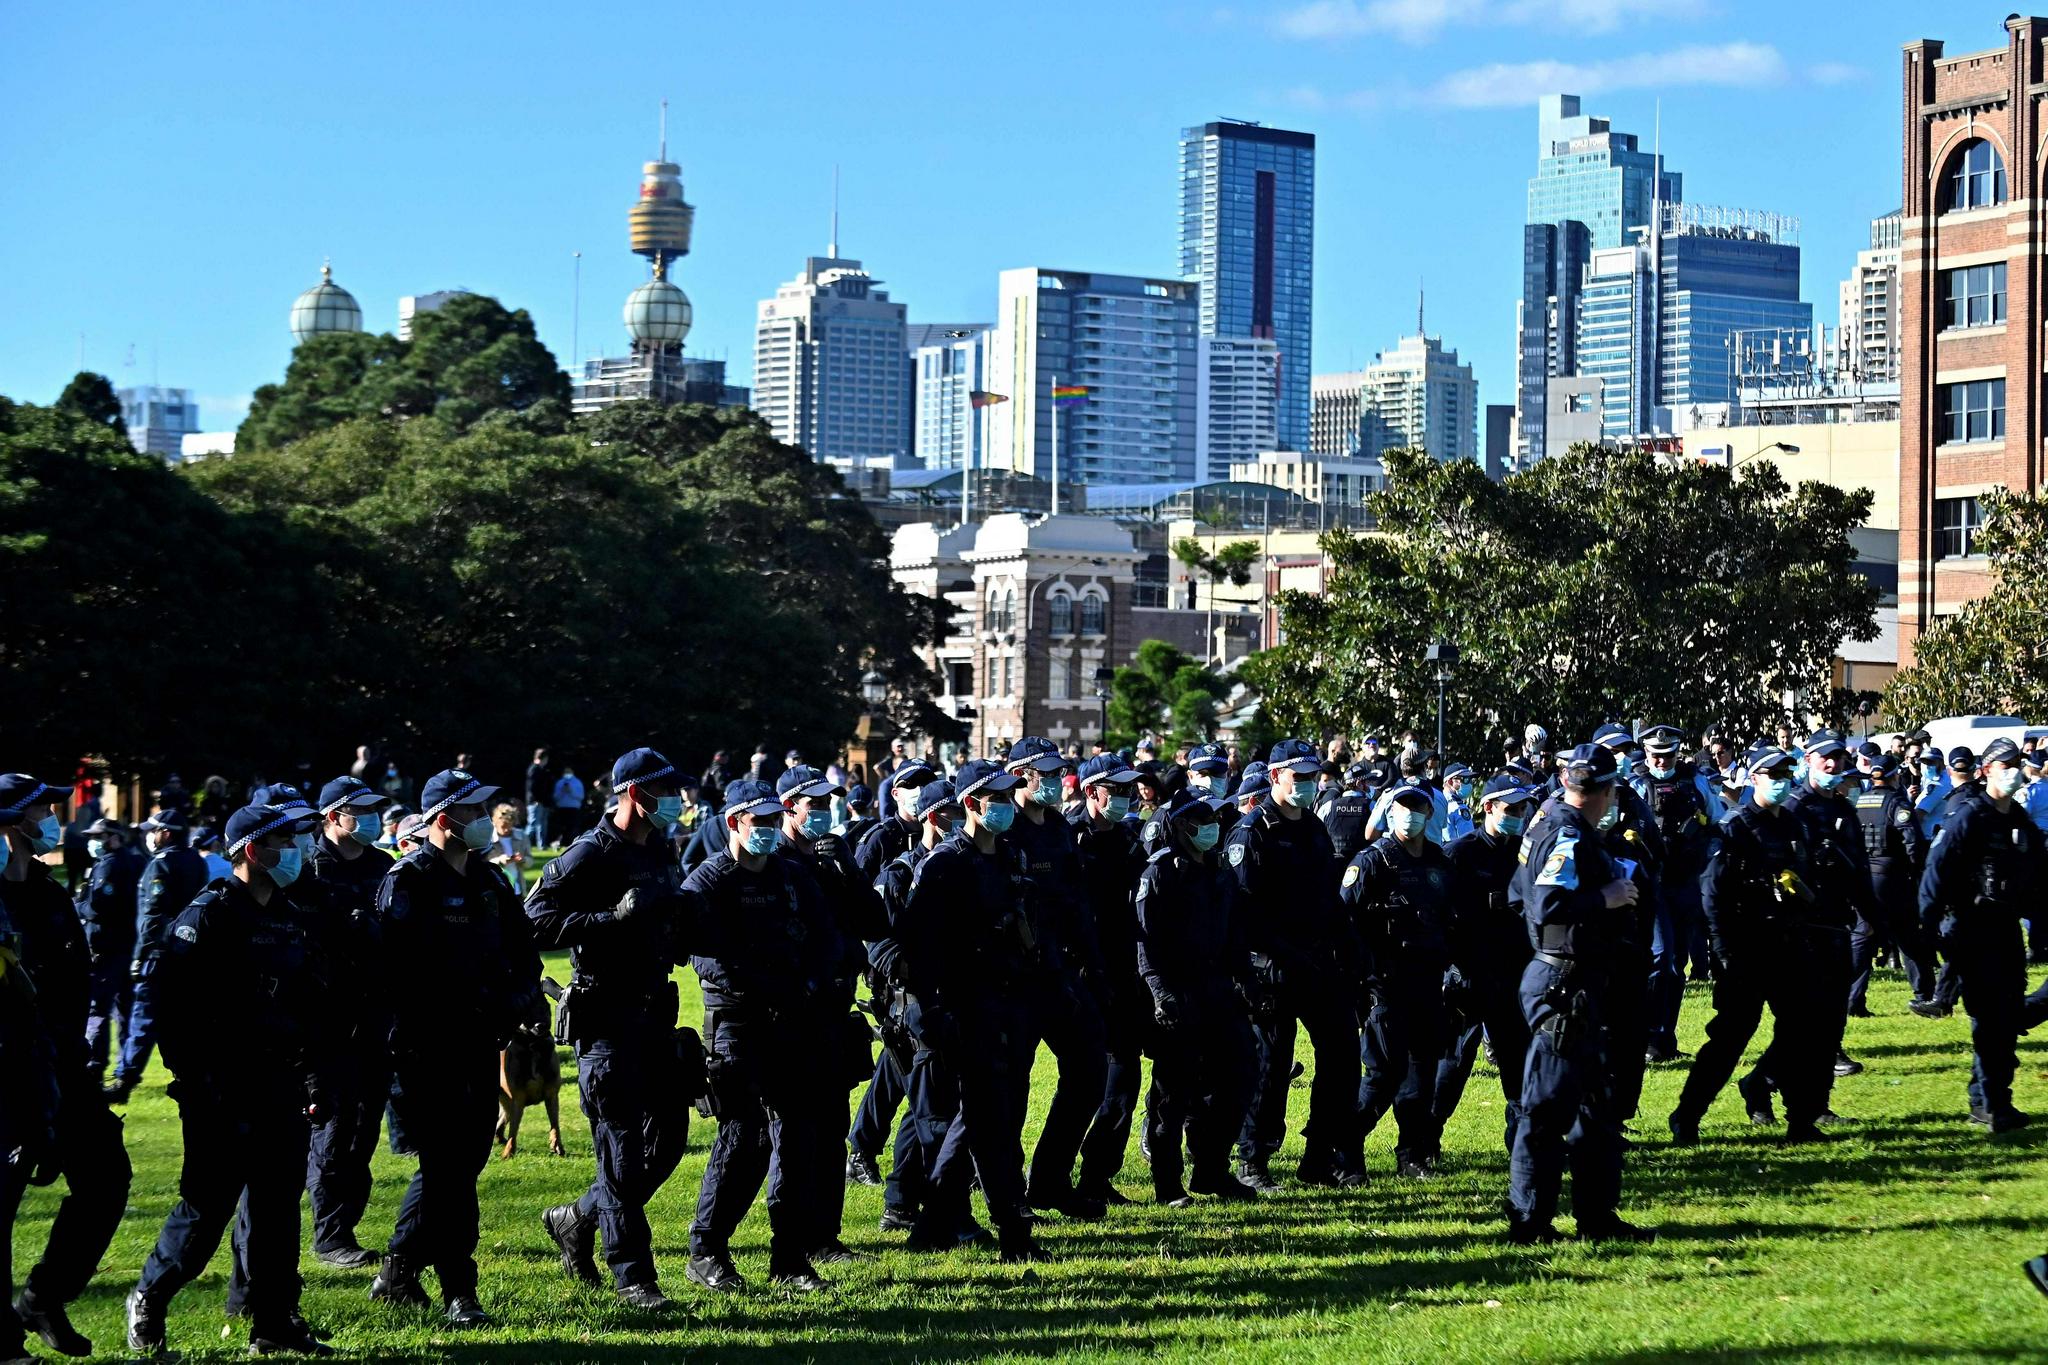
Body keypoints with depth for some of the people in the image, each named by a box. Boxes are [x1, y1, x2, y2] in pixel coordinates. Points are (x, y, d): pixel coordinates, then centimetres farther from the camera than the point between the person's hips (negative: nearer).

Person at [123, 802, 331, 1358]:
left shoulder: (297, 921, 14)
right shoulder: (209, 915, -9)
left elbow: (320, 1006, 20)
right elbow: (165, 997, -14)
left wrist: (316, 1078, 13)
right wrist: (193, 1077, -16)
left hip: (283, 1084, 7)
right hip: (222, 1089, -6)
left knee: (278, 1206, 6)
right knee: (207, 1206, -4)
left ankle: (274, 1323, 12)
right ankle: (148, 1301, 14)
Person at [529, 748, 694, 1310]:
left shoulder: (660, 854, 15)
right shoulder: (590, 855, -11)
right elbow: (536, 920, -20)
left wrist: (681, 931, 7)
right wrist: (615, 917, -25)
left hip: (653, 1013, 8)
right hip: (605, 1016, -8)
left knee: (669, 1134, 10)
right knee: (622, 1146, -5)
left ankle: (578, 1220, 28)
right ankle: (630, 1273, 2)